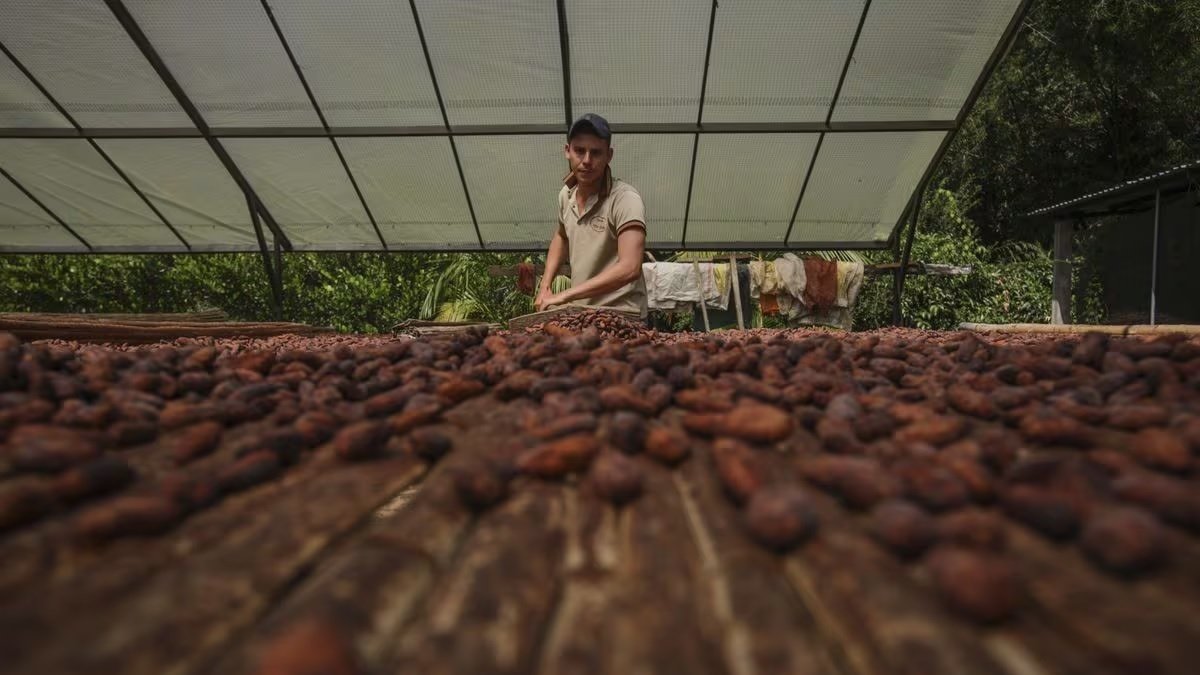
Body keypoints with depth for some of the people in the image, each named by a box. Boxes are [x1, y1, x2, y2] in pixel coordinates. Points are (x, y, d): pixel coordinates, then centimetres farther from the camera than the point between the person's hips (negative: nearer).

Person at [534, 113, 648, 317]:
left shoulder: (625, 198, -18)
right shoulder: (566, 194, 3)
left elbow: (629, 268, -28)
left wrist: (565, 295, -25)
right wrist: (545, 285, 10)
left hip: (620, 316, -5)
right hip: (579, 312, 5)